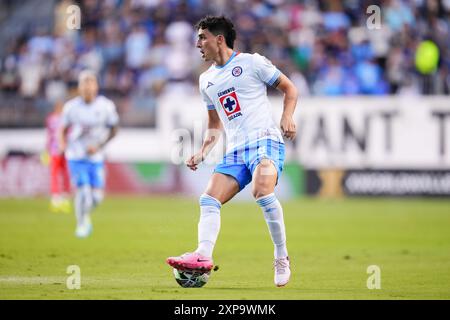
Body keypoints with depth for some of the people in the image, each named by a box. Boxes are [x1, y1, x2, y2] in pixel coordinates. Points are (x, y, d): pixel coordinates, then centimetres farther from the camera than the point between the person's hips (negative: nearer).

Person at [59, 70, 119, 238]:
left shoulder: (106, 106, -7)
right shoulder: (71, 107, -7)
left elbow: (113, 129, 3)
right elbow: (63, 129, 7)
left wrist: (99, 145, -9)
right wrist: (63, 144, -12)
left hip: (96, 157, 2)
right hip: (76, 156, -1)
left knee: (96, 196, 0)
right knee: (83, 191, -13)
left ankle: (85, 214, 33)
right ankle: (81, 224, 11)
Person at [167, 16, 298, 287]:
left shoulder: (251, 62, 2)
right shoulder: (207, 80, 20)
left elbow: (289, 88, 7)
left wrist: (287, 117, -11)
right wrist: (202, 153, 13)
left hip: (265, 140, -7)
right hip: (235, 150, 7)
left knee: (262, 191, -31)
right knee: (209, 200, -13)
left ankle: (282, 259, -19)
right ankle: (203, 255, -28)